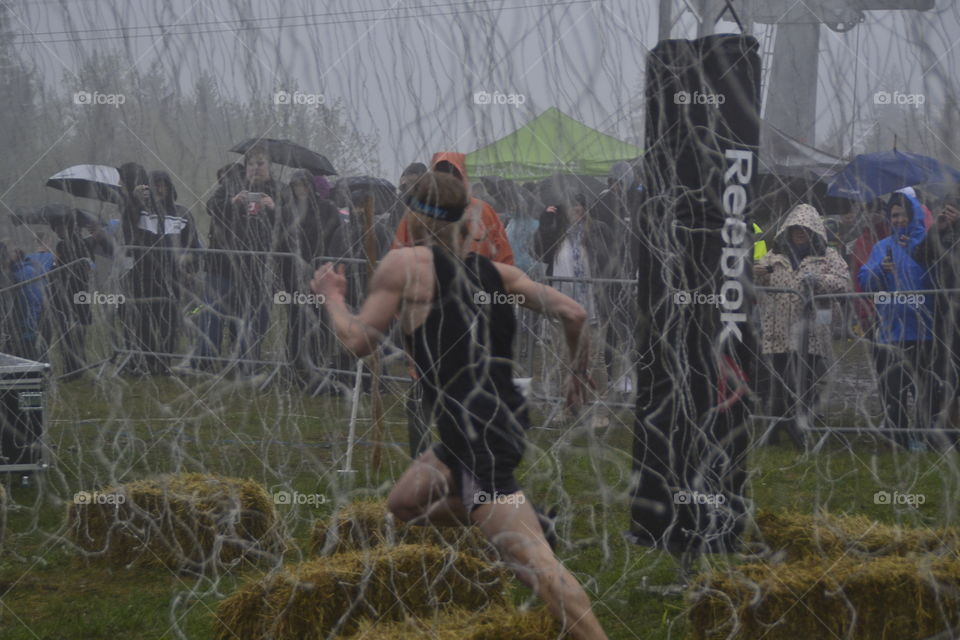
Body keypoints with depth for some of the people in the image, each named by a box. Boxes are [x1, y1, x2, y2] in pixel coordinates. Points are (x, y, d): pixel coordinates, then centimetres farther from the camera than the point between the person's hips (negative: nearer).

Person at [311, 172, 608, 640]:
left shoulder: (405, 264, -3)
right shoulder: (496, 272, 12)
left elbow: (357, 342, -3)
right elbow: (573, 314, 7)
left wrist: (332, 296, 16)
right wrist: (579, 373, 24)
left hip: (474, 433, -8)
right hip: (505, 419, 8)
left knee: (535, 563, -16)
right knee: (405, 502, 26)